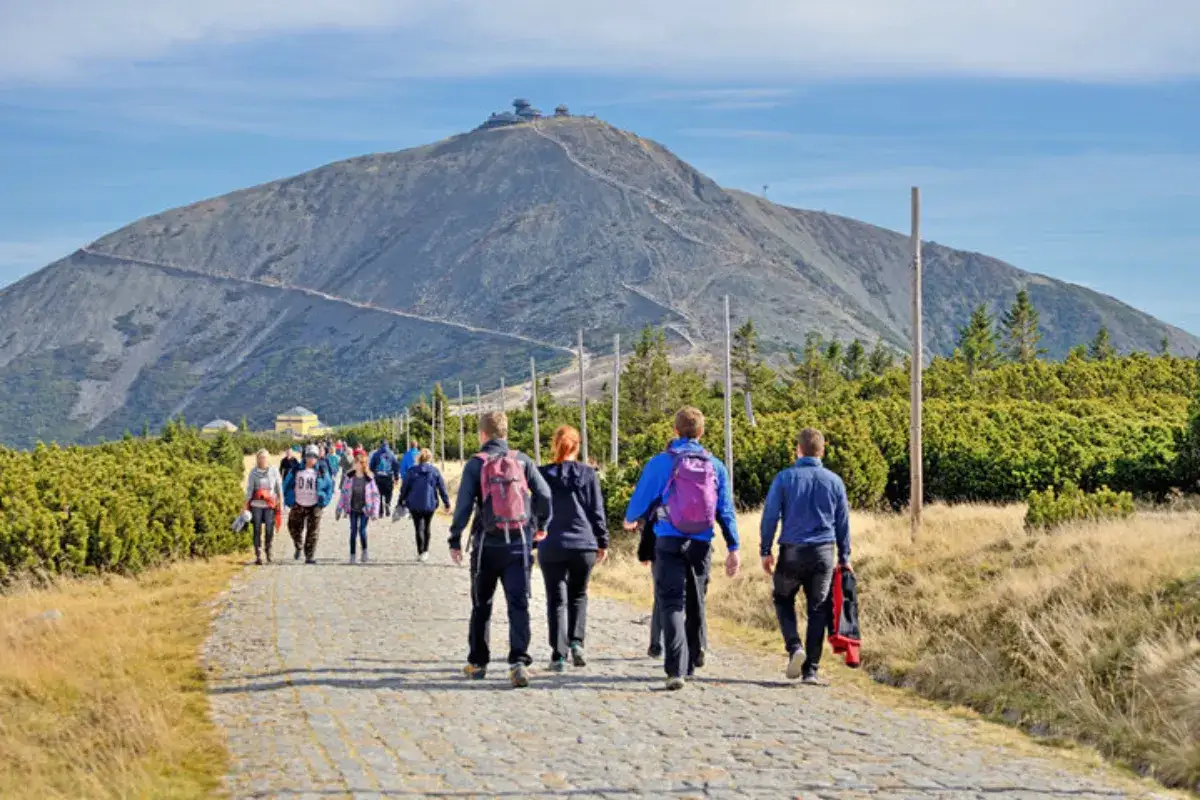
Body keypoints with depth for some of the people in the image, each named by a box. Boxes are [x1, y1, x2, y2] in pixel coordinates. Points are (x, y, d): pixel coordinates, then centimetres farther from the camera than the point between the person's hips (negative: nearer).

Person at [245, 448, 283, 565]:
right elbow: (249, 489, 2)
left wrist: (280, 503, 4)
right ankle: (258, 556, 4)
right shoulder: (253, 473, 1)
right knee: (257, 530, -1)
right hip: (256, 504, 0)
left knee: (269, 529, -9)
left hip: (270, 505, 0)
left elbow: (279, 488, 7)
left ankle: (268, 549, 18)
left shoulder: (274, 471, 2)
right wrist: (247, 505, -3)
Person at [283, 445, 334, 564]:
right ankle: (299, 547, 32)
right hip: (298, 506, 1)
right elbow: (286, 485, 11)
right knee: (294, 528, 5)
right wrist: (289, 500, 4)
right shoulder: (296, 471, 2)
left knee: (313, 532, -3)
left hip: (315, 506, -1)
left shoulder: (322, 472, 2)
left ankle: (310, 556, 1)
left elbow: (329, 486, 10)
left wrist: (325, 500, -1)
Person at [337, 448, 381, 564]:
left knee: (362, 530, -9)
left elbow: (375, 495, -2)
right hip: (353, 509, 2)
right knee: (353, 531, 2)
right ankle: (352, 555, 10)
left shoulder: (369, 478, -5)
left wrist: (375, 511, -8)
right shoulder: (349, 476, 0)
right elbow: (344, 493, 6)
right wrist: (339, 509, 6)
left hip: (364, 509, -2)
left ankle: (364, 551, 15)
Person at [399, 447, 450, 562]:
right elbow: (442, 488, 0)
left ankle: (420, 553, 0)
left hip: (415, 505, -1)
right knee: (426, 527, 18)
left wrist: (402, 501, 10)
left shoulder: (412, 471, -4)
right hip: (430, 505, 1)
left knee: (419, 528, 5)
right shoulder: (435, 471, -2)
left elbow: (404, 488, 0)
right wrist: (447, 503, 6)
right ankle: (425, 551, 21)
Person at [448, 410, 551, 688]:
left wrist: (455, 540, -2)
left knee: (481, 605, 14)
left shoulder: (476, 464, -2)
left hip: (487, 543, -1)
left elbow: (464, 504, -7)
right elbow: (544, 495, -1)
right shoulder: (522, 461, 4)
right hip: (519, 543, 1)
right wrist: (540, 525, 14)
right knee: (518, 604, -3)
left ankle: (477, 662, 22)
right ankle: (518, 660, -18)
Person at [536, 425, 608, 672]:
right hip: (583, 545, 1)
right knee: (578, 596, 19)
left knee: (556, 600, 4)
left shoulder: (541, 475, -1)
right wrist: (603, 542, 9)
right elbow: (597, 511, 1)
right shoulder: (588, 474, -1)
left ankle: (559, 654, -1)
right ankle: (576, 642, 2)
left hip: (551, 547, -1)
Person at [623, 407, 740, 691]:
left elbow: (641, 499, 2)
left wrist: (629, 520, 24)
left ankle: (676, 669, -19)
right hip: (701, 545, 3)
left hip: (669, 542, -3)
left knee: (672, 603, -5)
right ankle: (693, 661, 29)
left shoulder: (661, 462, -4)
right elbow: (726, 510, 3)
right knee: (695, 603, 18)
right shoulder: (715, 466, 5)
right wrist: (733, 548, 4)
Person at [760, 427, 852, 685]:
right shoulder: (834, 482, 6)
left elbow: (770, 516, -3)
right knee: (818, 611, 7)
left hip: (792, 552, -2)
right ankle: (811, 670, 6)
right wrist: (844, 557, 18)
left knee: (783, 600, 17)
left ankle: (795, 647, -5)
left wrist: (766, 551, 6)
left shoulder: (784, 478, -2)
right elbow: (843, 523, 11)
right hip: (823, 553, 2)